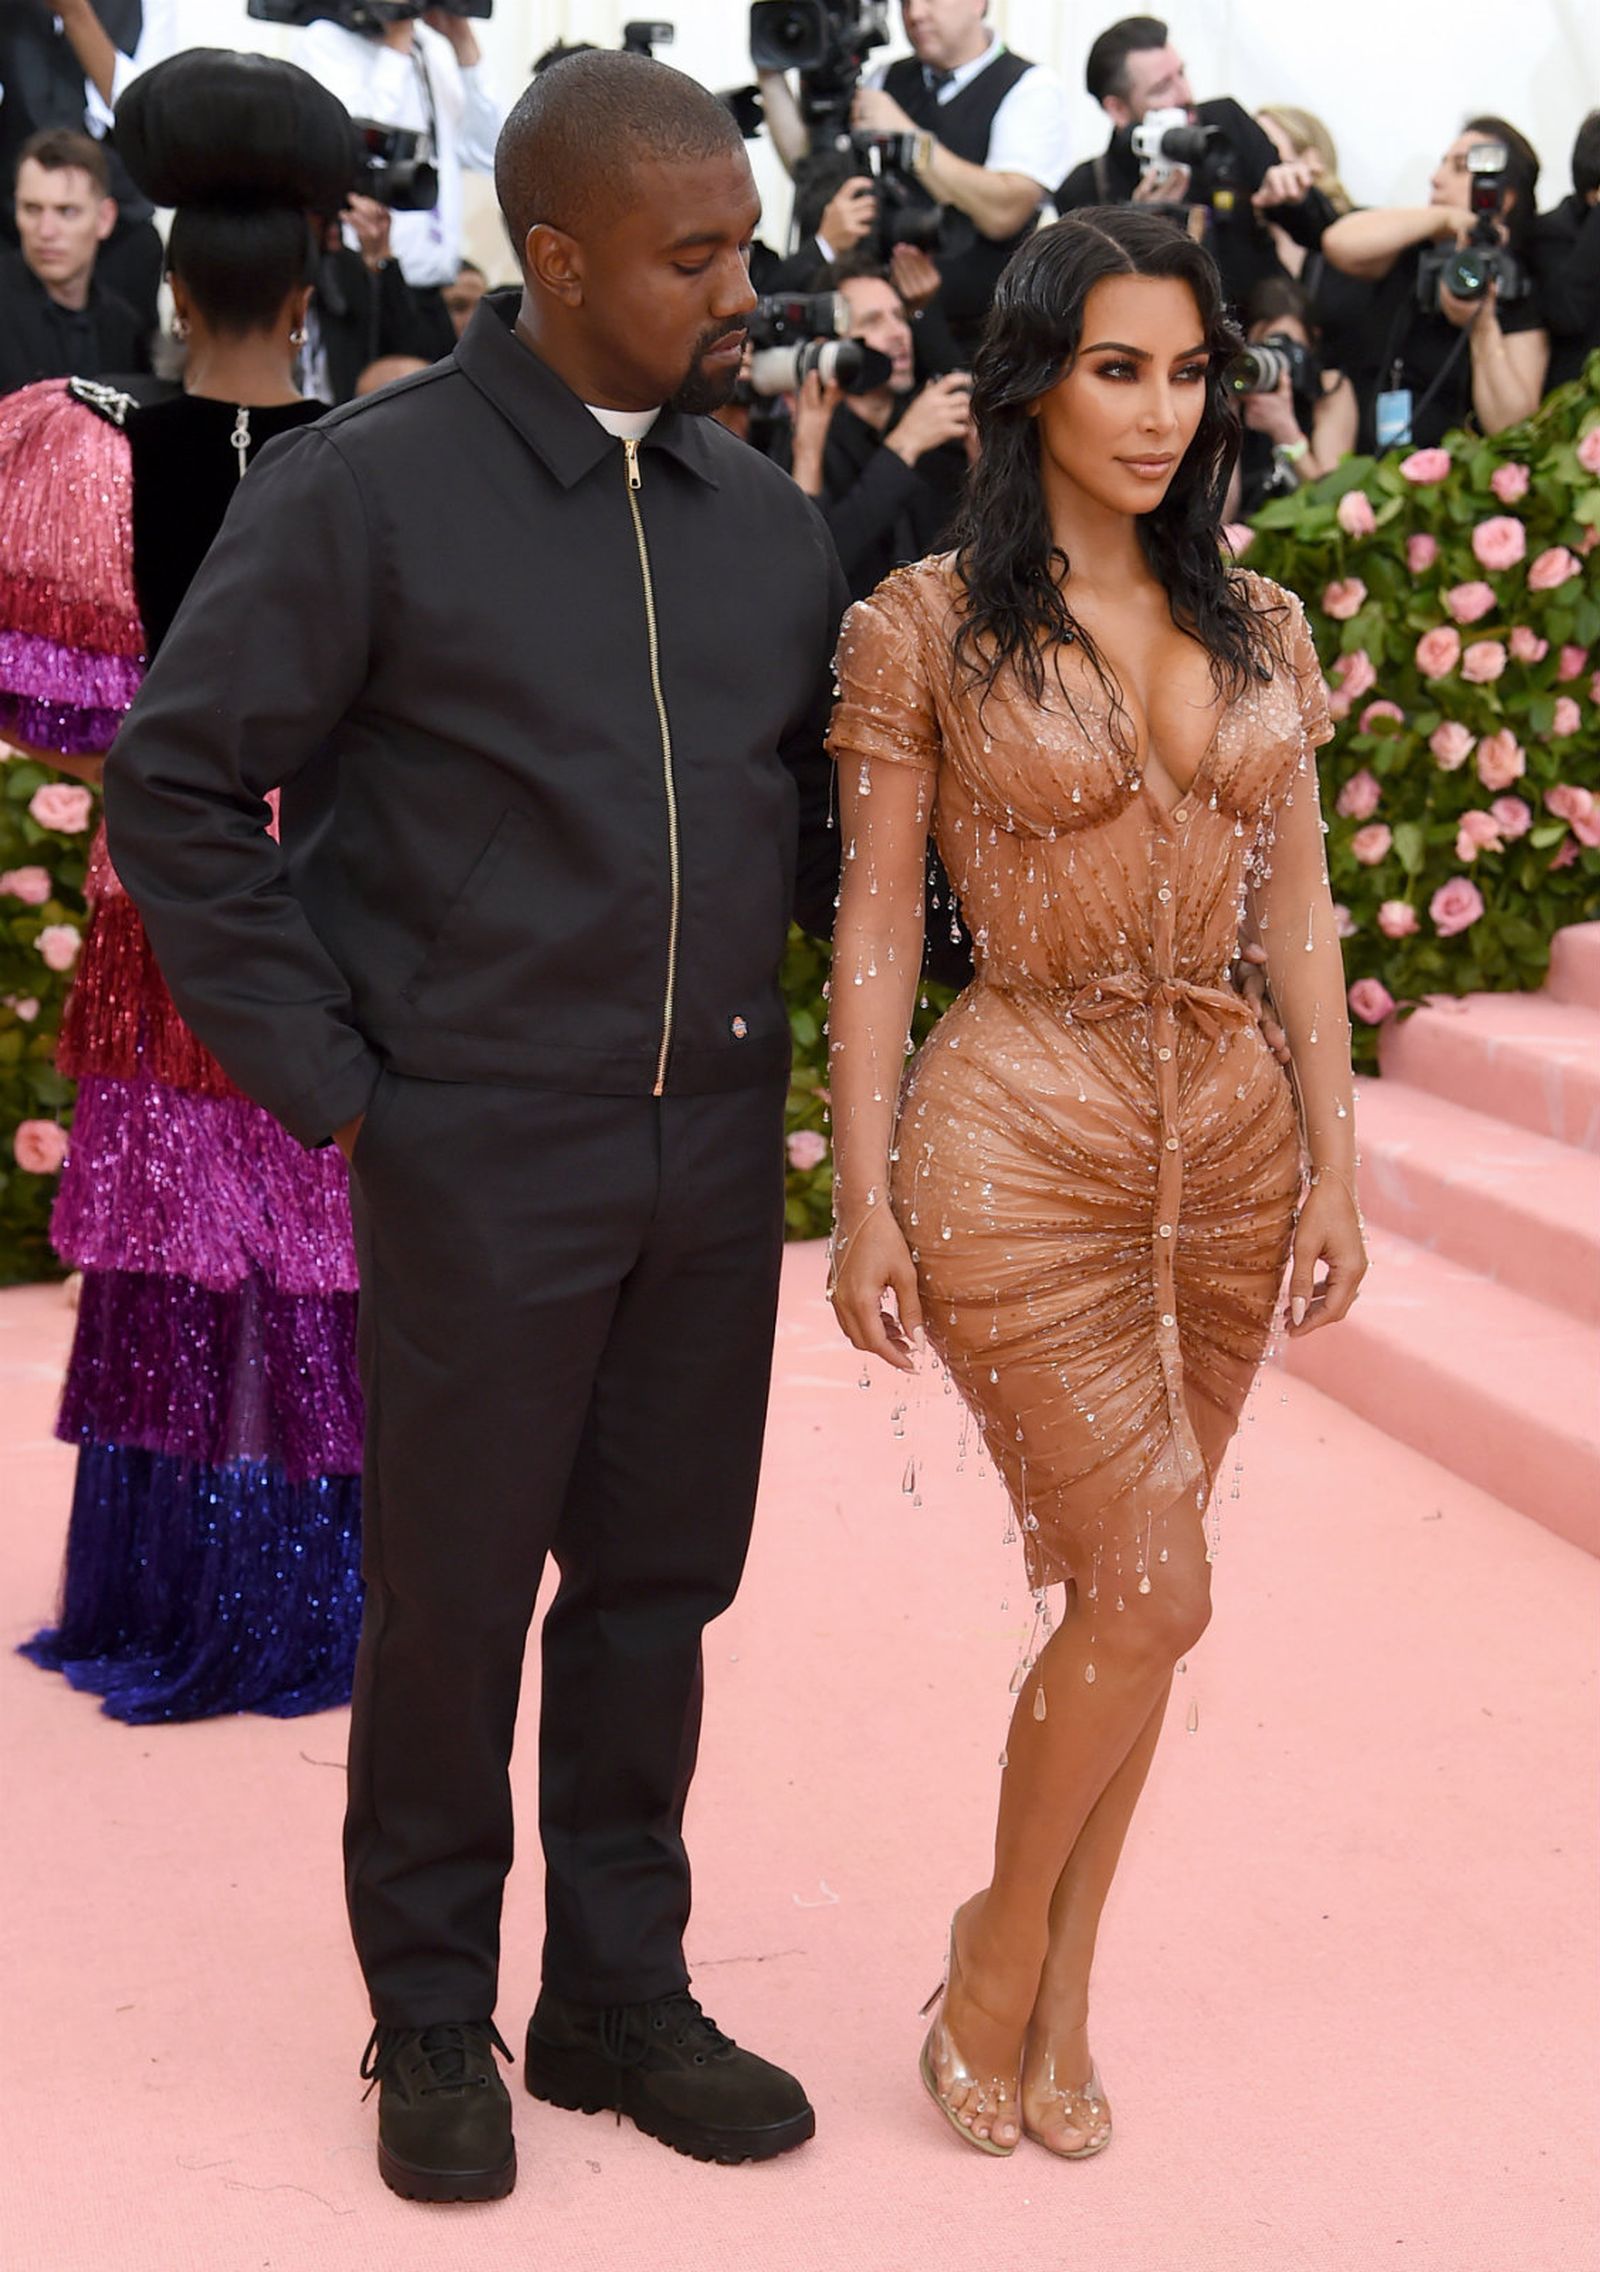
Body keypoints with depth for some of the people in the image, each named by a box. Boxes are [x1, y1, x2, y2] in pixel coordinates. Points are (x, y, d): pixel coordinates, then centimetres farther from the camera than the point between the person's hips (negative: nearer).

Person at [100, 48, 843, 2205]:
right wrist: (321, 1073, -9)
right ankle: (432, 2015, 25)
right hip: (484, 1155, -5)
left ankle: (619, 1992, 28)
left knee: (657, 1583, 13)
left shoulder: (768, 519, 8)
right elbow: (180, 786, -6)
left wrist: (794, 1045, 4)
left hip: (719, 1148, 5)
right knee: (454, 1594, 7)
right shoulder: (367, 490, -7)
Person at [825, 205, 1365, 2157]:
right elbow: (875, 925, -3)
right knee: (1150, 1592, -7)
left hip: (1227, 1136, 5)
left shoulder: (1256, 629, 9)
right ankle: (1000, 1947, 18)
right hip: (1021, 1140, -5)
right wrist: (866, 1198, -7)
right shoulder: (926, 623, -4)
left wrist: (1334, 1160, 6)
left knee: (1122, 1592, 10)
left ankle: (1057, 1997, 25)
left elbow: (1295, 909, 11)